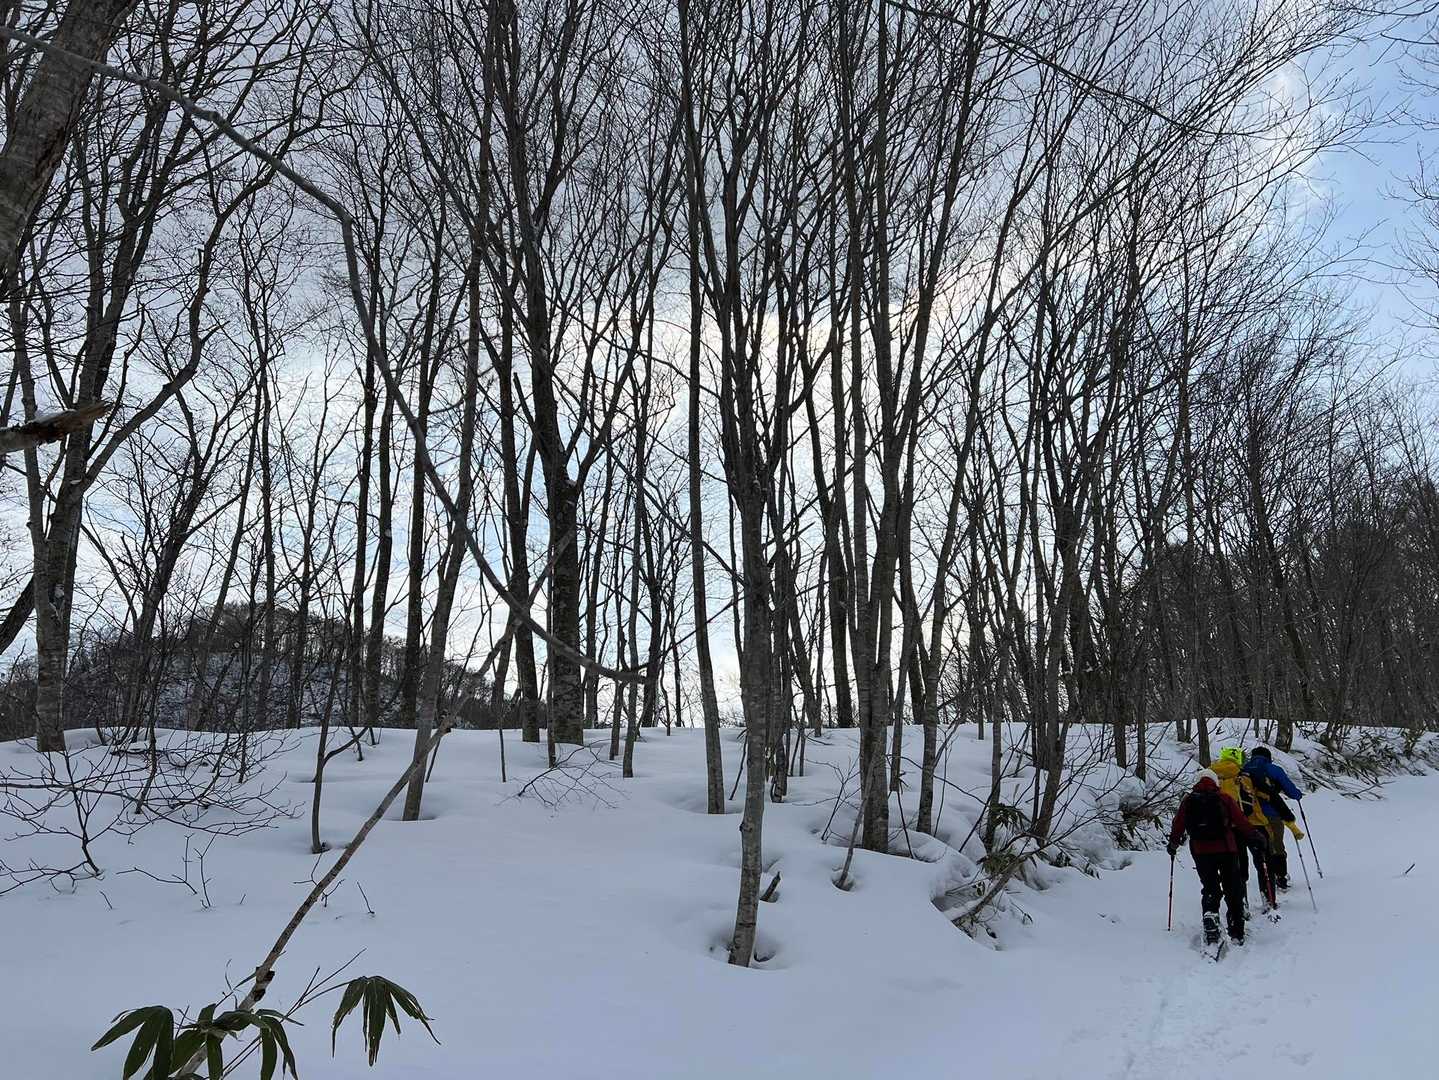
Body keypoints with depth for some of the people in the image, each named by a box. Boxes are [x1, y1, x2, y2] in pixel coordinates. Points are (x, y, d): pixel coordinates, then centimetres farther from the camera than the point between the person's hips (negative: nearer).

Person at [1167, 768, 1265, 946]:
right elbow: (1242, 822, 1)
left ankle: (1210, 916, -14)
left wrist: (1173, 844, 21)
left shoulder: (1188, 801, 6)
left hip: (1200, 852, 1)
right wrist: (1255, 840, 13)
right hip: (1226, 850, -1)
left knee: (1209, 889, 11)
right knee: (1233, 891, 10)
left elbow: (1178, 825, 8)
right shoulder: (1224, 799, 2)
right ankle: (1237, 933, 11)